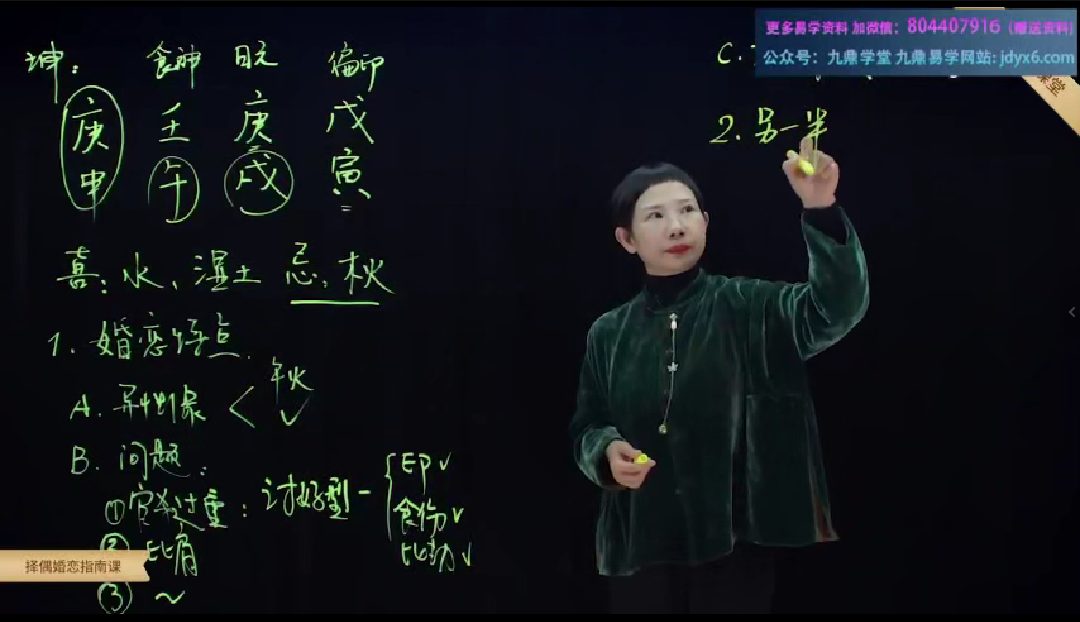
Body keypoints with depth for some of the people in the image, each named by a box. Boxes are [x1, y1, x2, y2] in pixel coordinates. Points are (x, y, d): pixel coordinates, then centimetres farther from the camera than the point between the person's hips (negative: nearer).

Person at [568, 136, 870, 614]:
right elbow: (586, 429, 11)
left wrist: (821, 209, -35)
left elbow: (836, 307, -21)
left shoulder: (748, 307, -4)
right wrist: (608, 452, -12)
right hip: (641, 543, 2)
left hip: (736, 537, -2)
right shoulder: (608, 334, 4)